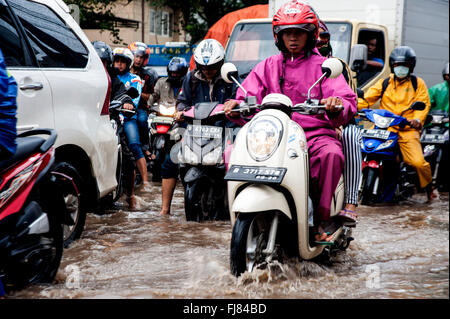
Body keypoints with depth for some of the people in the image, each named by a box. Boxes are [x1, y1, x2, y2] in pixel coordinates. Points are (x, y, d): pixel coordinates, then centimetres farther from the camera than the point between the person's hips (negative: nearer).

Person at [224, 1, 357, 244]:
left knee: (331, 154, -36)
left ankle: (323, 217, -24)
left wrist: (338, 104, -29)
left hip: (315, 133, -2)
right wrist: (236, 105, -16)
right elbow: (249, 95, 9)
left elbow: (348, 101, -3)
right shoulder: (267, 67, 19)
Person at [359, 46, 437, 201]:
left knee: (418, 162, -20)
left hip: (408, 130, -2)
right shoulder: (385, 83, 18)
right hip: (385, 128, 2)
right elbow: (367, 99, 9)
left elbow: (423, 104, 1)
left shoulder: (418, 83, 12)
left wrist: (417, 120, -20)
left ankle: (429, 186, 11)